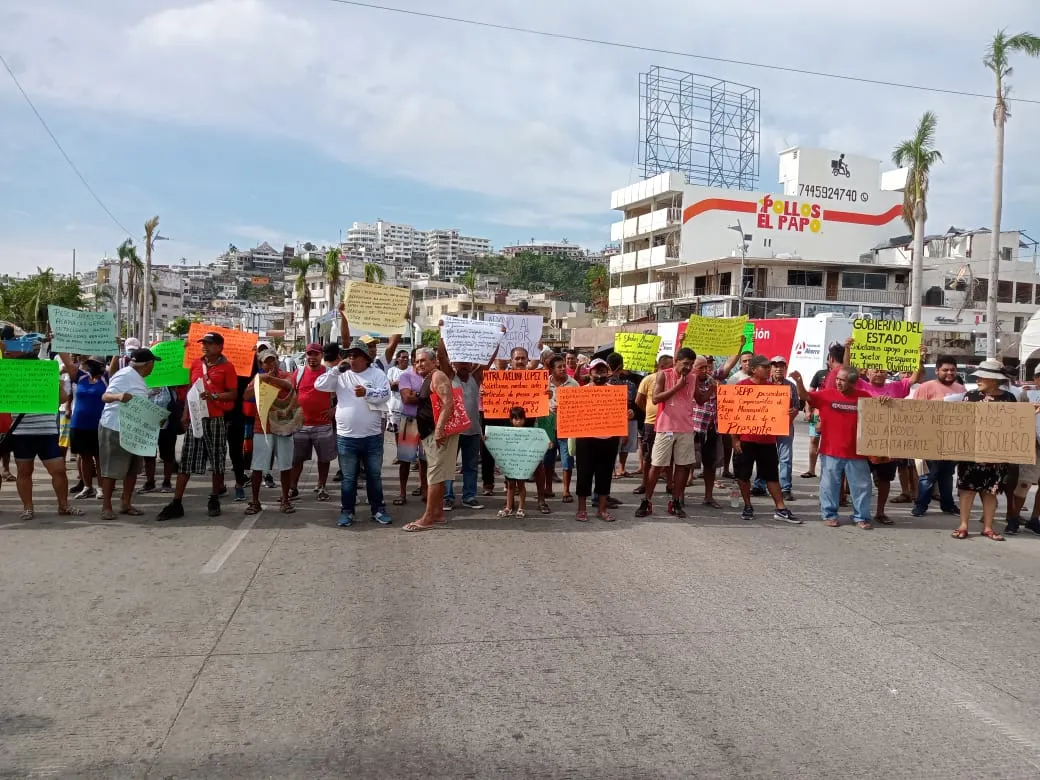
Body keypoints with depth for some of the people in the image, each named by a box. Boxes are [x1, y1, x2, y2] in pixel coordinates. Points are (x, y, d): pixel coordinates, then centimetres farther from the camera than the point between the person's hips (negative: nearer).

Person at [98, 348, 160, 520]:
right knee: (111, 469, -3)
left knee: (133, 468, 12)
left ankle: (126, 504, 20)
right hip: (114, 429, -10)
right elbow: (105, 396, -23)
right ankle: (106, 507, 4)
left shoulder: (137, 377, 14)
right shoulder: (125, 375, -16)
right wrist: (118, 396, -41)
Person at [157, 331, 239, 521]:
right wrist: (185, 414, 10)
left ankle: (214, 500, 19)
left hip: (216, 420, -4)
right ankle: (176, 503, 5)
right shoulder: (196, 364, 11)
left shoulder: (227, 367, -2)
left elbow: (233, 394, -5)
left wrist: (214, 396, -20)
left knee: (217, 461, 5)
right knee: (186, 461, 3)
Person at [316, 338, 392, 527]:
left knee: (374, 476, 11)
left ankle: (378, 509, 22)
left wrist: (367, 393, -29)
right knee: (348, 478, 9)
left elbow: (385, 394, -13)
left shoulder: (377, 374, 0)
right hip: (346, 437, 1)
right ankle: (347, 511, 19)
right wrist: (337, 369, -11)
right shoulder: (341, 375, 5)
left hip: (372, 436, -1)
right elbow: (319, 385, -3)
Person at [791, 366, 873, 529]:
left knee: (861, 485, 9)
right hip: (830, 451, 0)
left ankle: (861, 517, 22)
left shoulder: (864, 397, 0)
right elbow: (805, 396, -8)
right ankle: (829, 514, 21)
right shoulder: (827, 395, -2)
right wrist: (799, 382, -26)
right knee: (829, 485, 8)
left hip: (856, 452, 1)